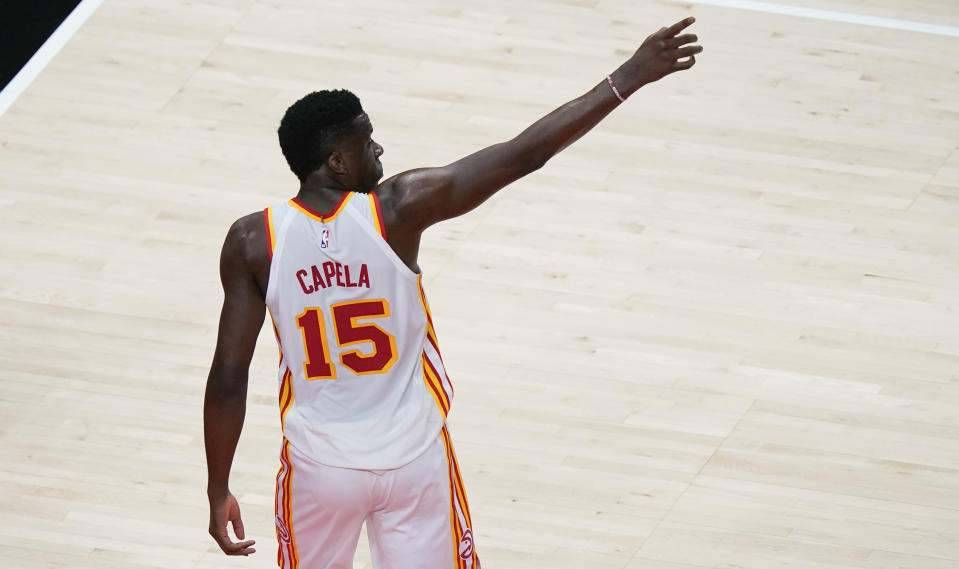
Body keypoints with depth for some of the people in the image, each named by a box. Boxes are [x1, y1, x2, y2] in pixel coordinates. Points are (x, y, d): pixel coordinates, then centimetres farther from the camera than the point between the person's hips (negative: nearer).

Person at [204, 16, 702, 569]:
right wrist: (627, 79, -10)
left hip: (320, 465, 1)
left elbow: (228, 379, -11)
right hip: (413, 460, -1)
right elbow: (524, 155, -15)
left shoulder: (253, 243, -13)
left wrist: (219, 490, 1)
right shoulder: (398, 209, -17)